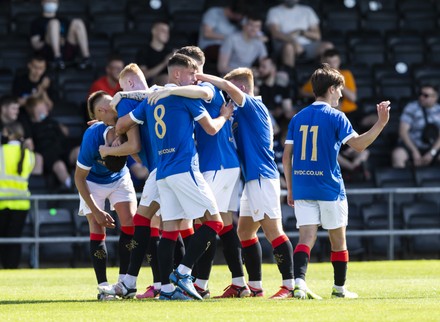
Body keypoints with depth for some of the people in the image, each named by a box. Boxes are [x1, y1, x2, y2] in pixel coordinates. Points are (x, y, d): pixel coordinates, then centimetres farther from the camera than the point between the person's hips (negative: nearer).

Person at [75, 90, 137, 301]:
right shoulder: (92, 137, -35)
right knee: (97, 227, -12)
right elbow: (79, 178, -23)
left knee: (130, 221, -10)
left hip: (119, 178, 3)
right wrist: (96, 211, -21)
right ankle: (103, 287, -5)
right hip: (93, 182, -3)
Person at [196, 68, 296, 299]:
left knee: (272, 229, -12)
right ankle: (255, 286, 17)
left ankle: (290, 286, -14)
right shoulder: (244, 112, 19)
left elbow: (229, 87, -22)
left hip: (262, 177, -10)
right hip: (253, 178, 10)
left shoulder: (254, 106, -9)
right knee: (244, 231, 13)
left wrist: (204, 78, -12)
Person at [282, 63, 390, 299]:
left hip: (302, 188, 4)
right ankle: (339, 287, 20)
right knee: (338, 238, 12)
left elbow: (286, 158, 8)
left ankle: (299, 281, -25)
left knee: (306, 237, -2)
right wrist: (381, 123, -14)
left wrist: (290, 189, 15)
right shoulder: (335, 117, -5)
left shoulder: (298, 118, 10)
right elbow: (358, 144, -17)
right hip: (330, 188, -4)